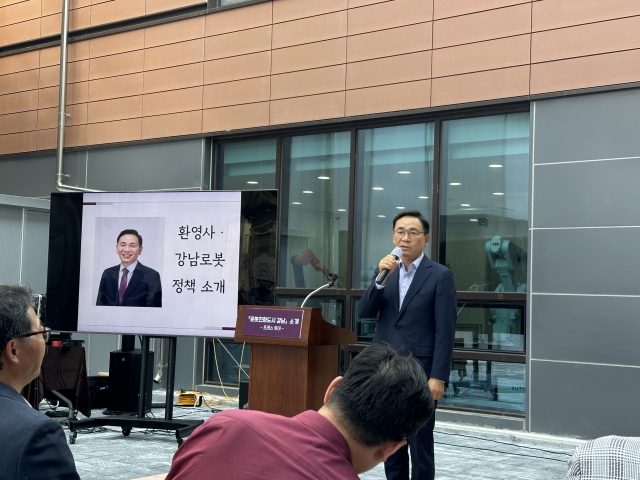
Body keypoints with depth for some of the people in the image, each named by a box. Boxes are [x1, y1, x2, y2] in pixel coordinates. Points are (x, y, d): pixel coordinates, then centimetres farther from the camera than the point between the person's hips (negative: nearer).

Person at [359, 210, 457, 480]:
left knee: (420, 447, -1)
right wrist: (381, 278, -13)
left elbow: (445, 331, -9)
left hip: (419, 371, -5)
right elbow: (365, 313, 1)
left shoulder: (440, 275, -5)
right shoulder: (384, 271, 11)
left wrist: (438, 377, -14)